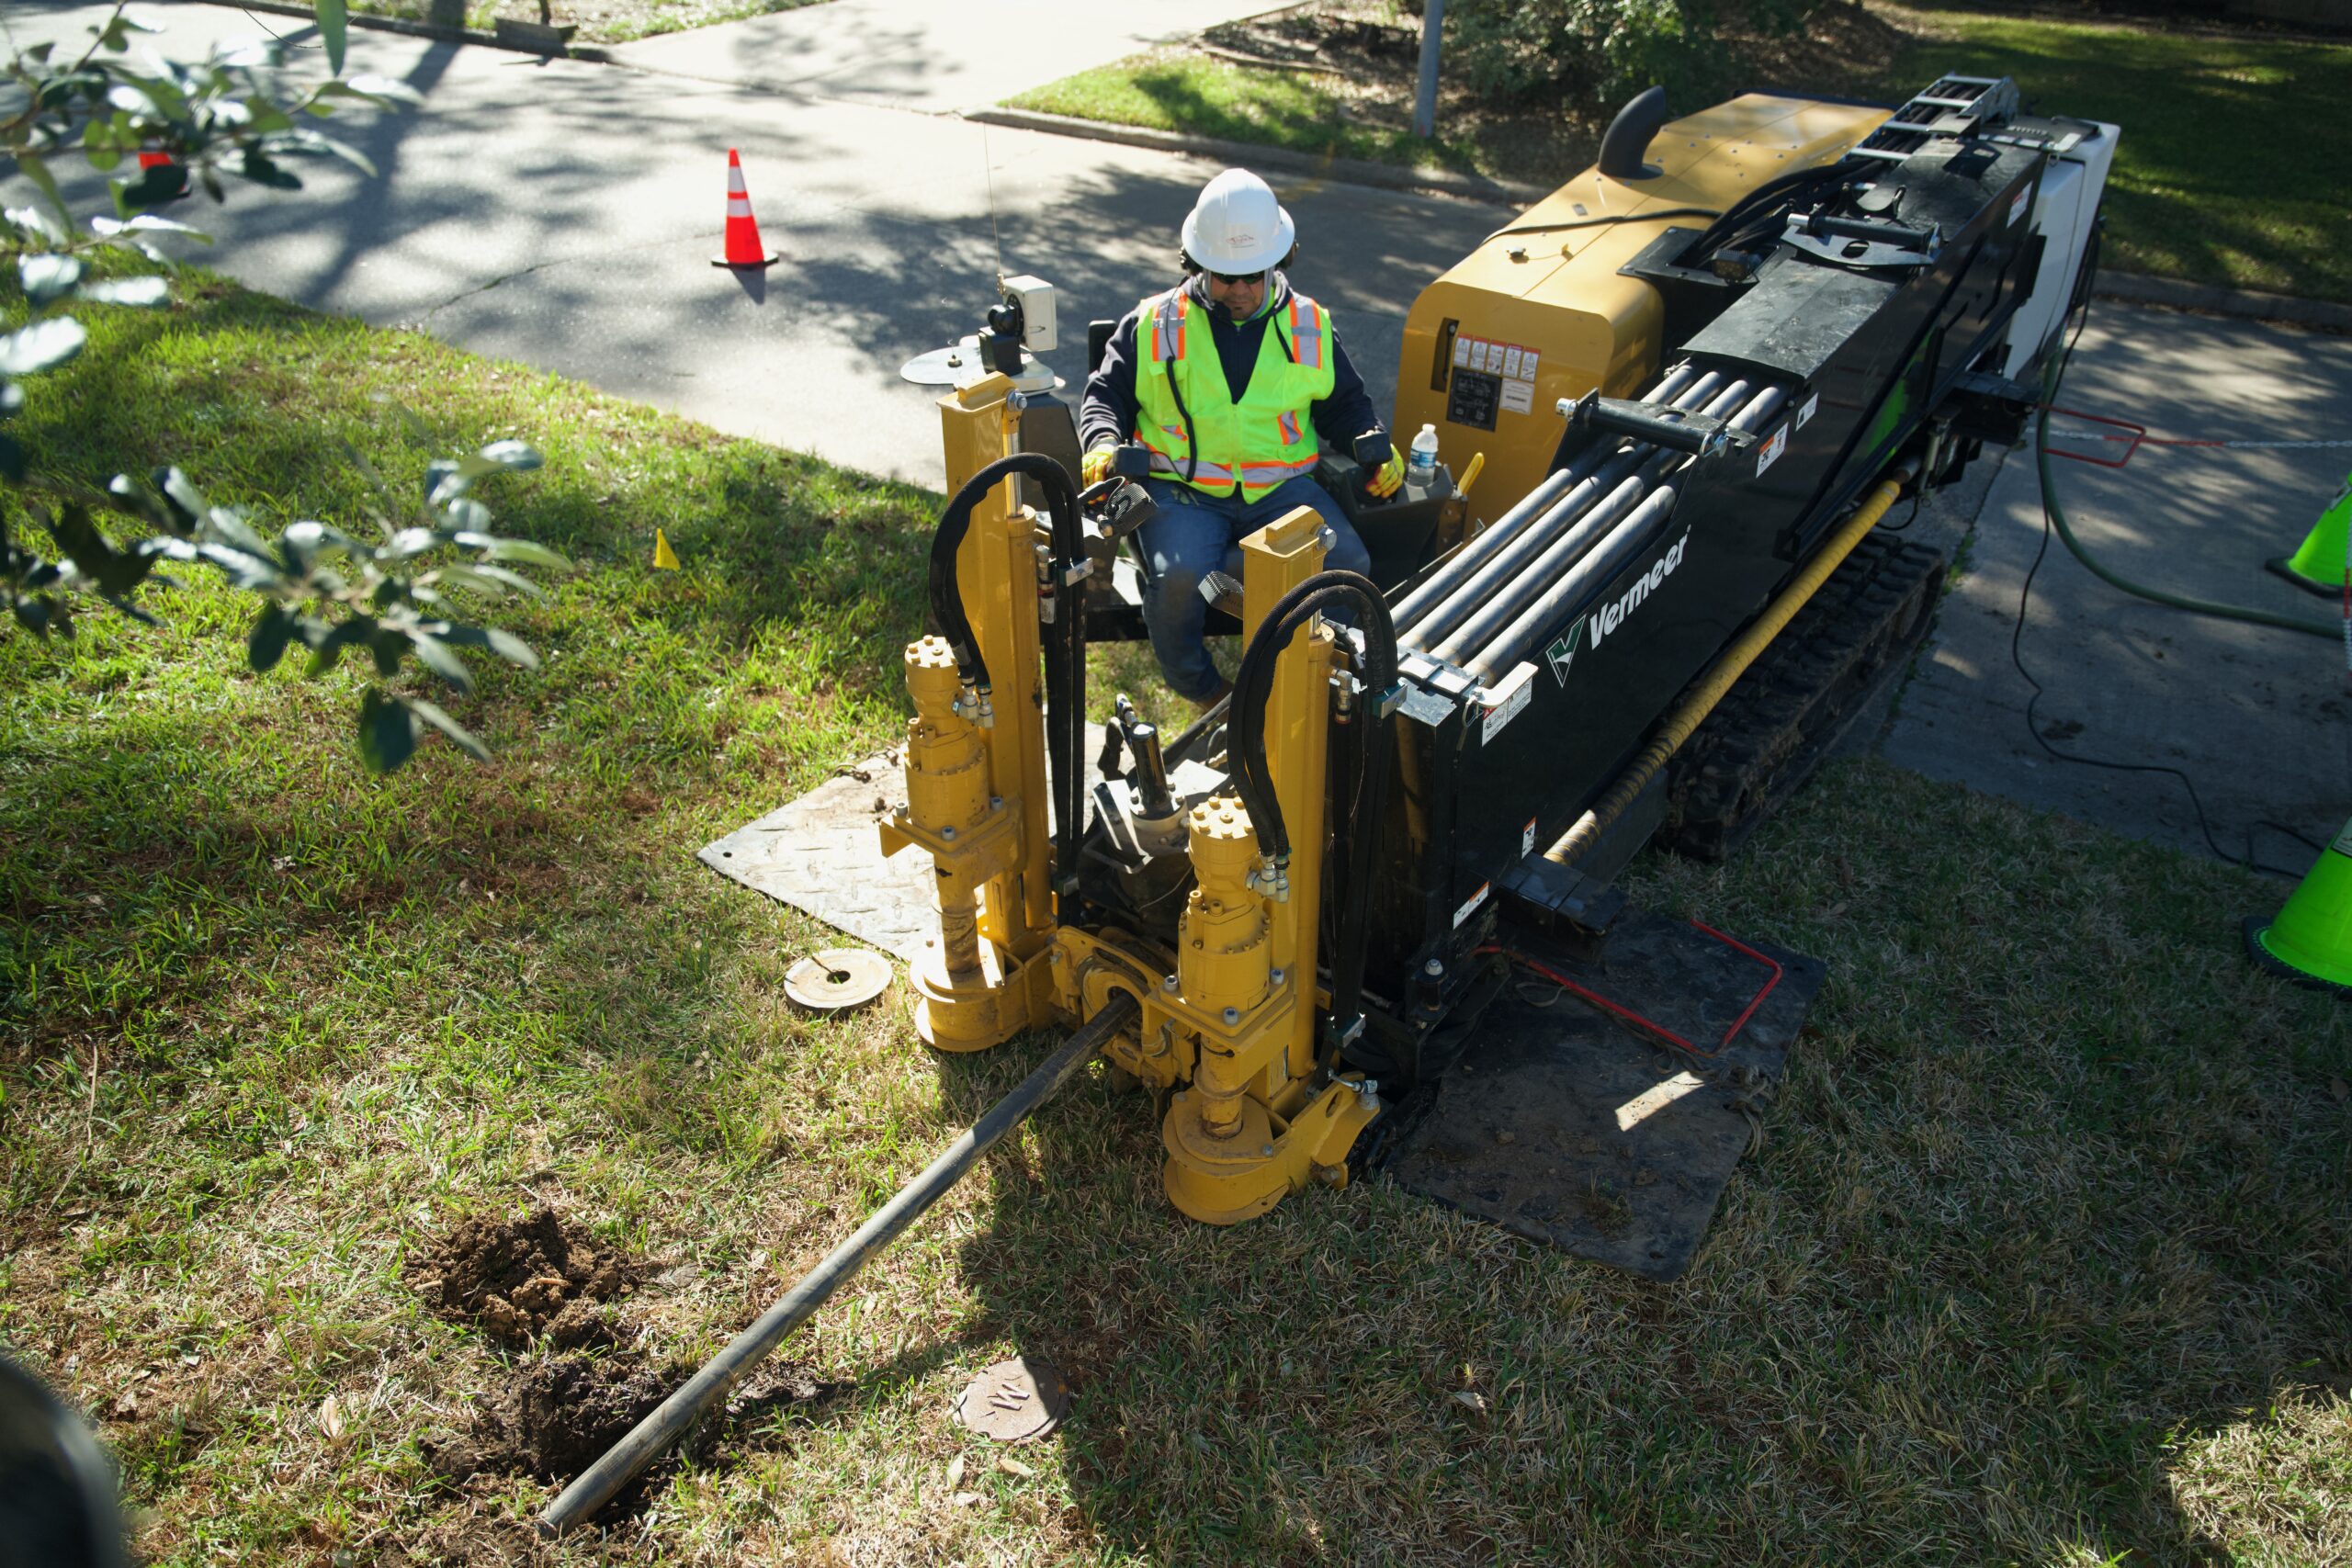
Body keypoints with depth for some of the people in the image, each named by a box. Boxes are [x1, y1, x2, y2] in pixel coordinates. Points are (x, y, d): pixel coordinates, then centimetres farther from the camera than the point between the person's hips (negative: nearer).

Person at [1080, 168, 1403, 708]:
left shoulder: (1310, 326, 13)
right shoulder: (1154, 325, 8)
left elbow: (1345, 402, 23)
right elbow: (1106, 394, 13)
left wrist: (1373, 447, 2)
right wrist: (1103, 444, -9)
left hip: (1281, 485, 2)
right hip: (1183, 487, -2)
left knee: (1349, 564, -25)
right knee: (1178, 579, -32)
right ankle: (1201, 692, -4)